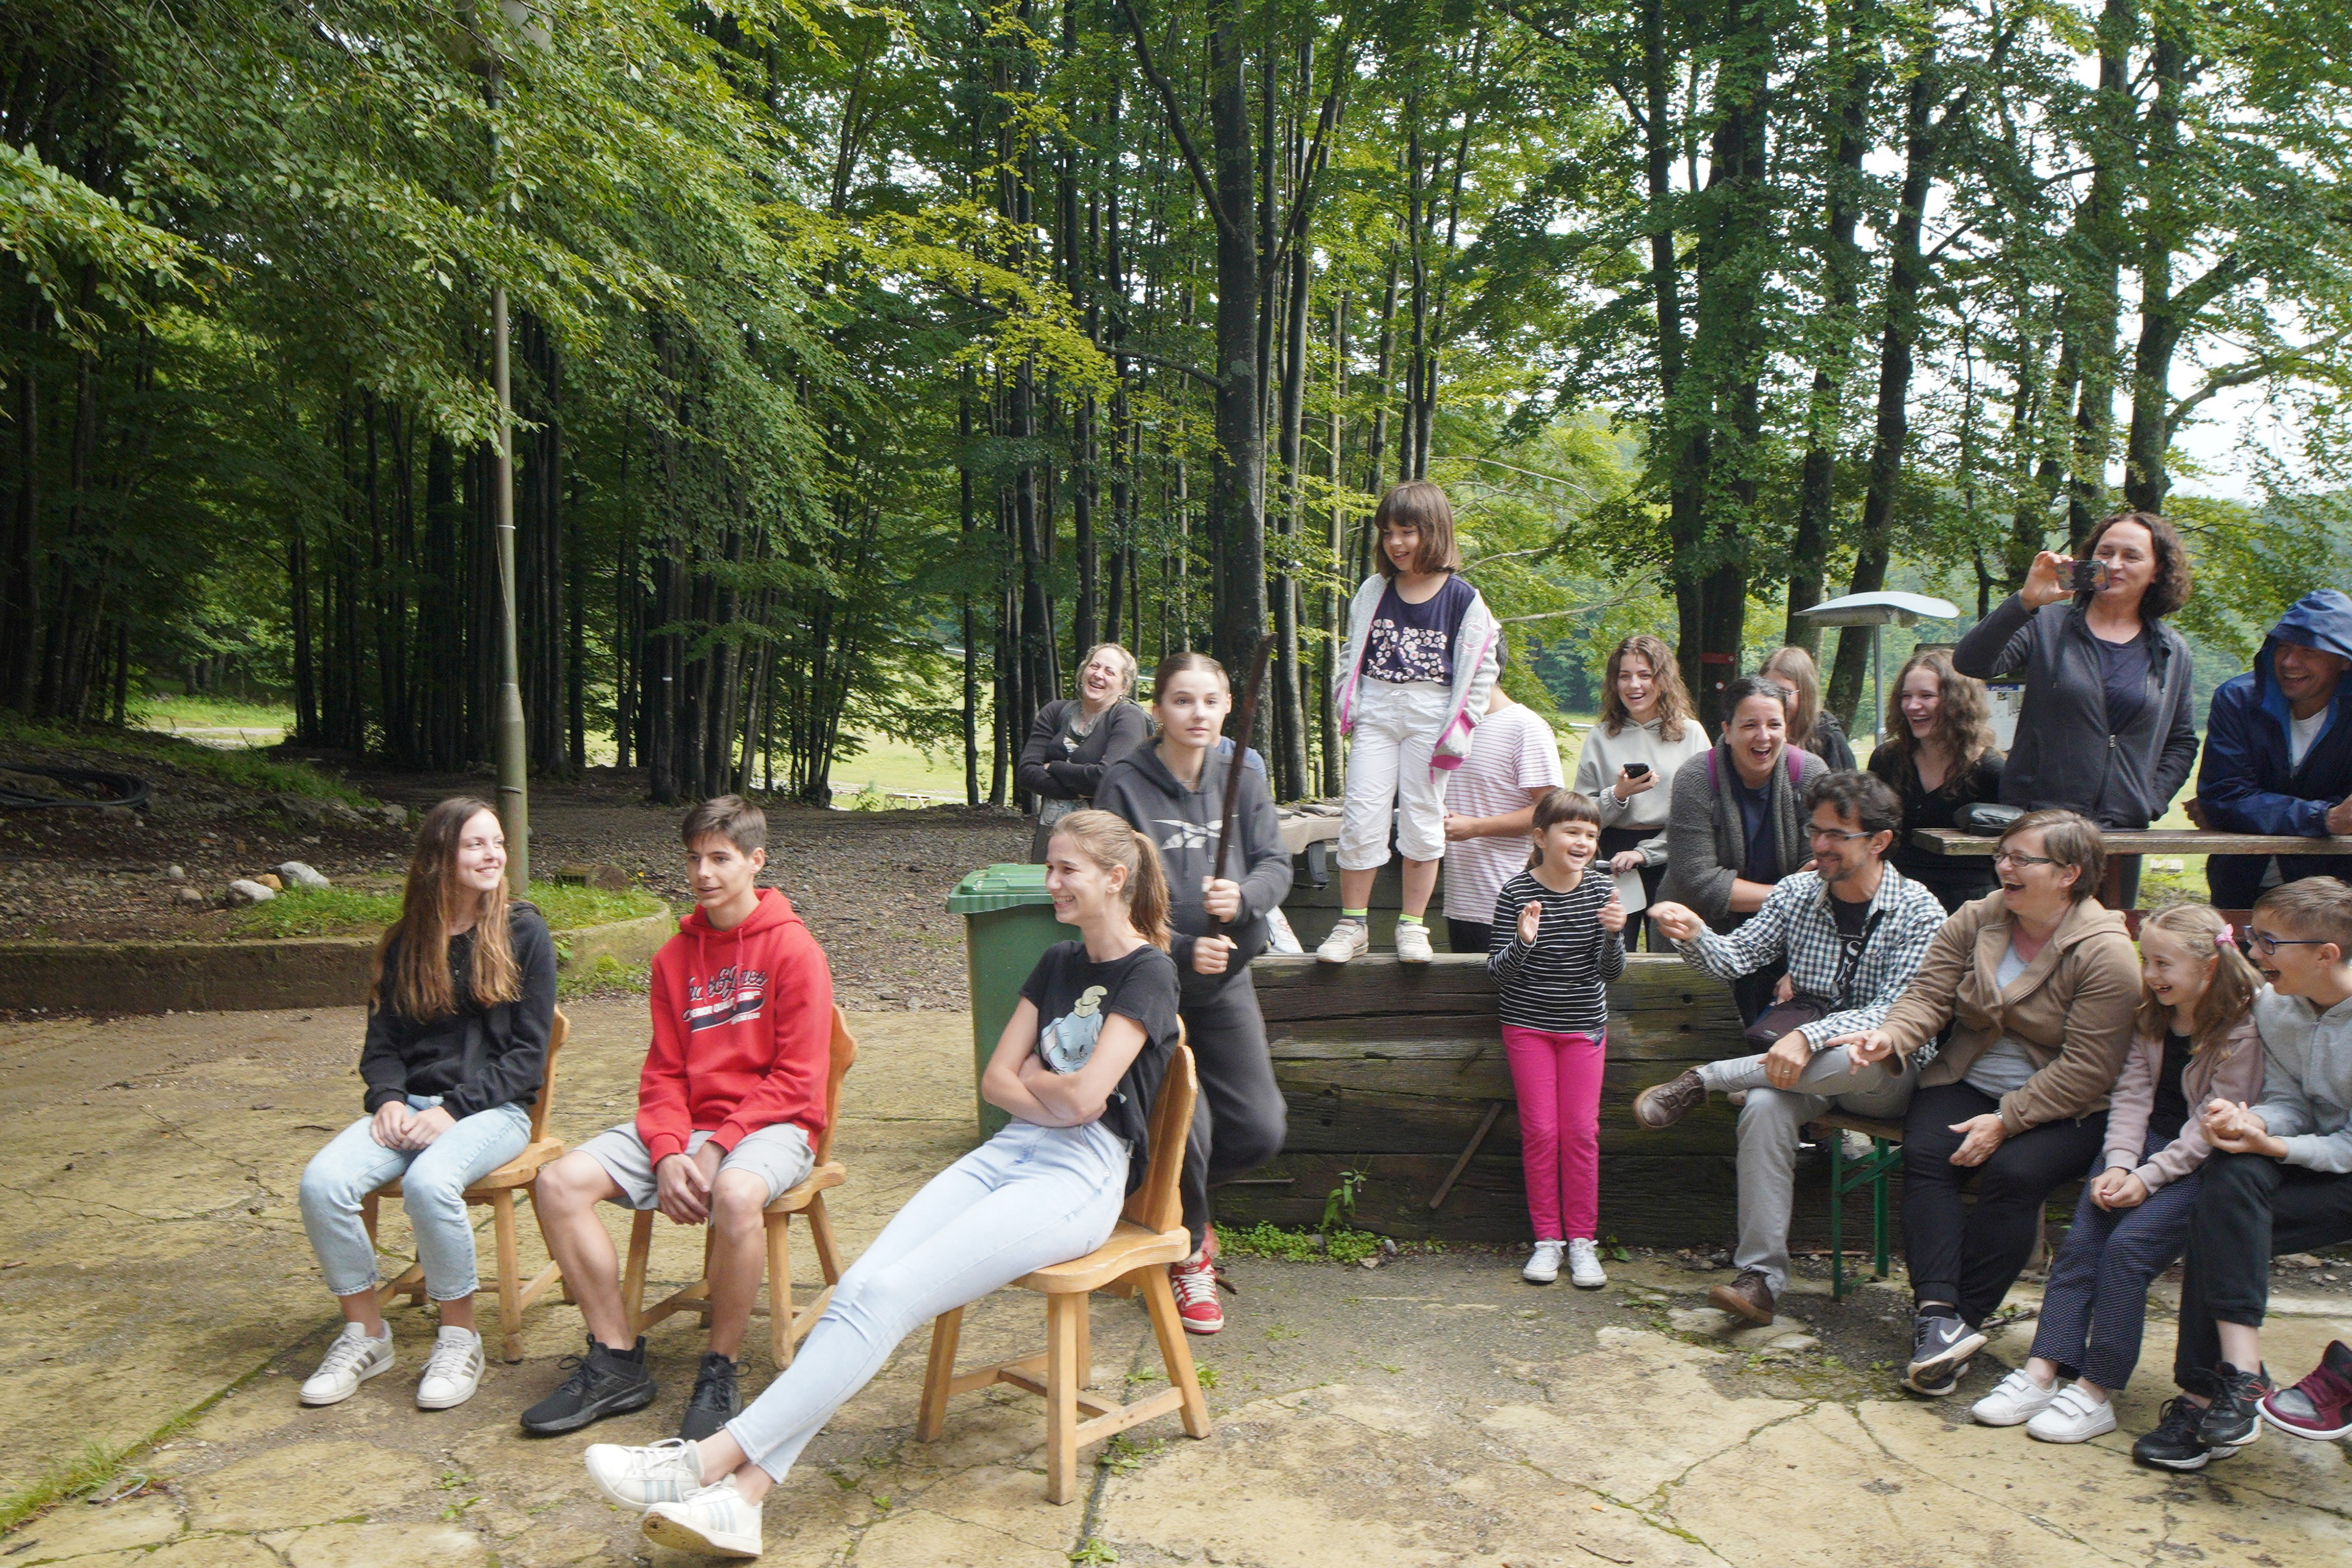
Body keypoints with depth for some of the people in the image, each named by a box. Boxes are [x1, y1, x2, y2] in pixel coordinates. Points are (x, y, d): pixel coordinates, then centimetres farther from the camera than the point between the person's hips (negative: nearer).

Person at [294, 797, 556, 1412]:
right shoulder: (405, 941, 12)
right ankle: (365, 1333, -3)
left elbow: (528, 1053, -4)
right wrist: (388, 1098, -9)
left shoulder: (523, 931, -1)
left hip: (494, 1108, -4)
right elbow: (382, 1042, 13)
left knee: (429, 1181, -34)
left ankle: (459, 1337, -13)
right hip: (410, 1106, 4)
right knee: (322, 1181, -23)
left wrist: (453, 1109, -15)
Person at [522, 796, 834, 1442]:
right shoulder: (675, 956, 12)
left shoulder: (793, 947, -5)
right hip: (689, 1124, 6)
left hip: (771, 1124, -6)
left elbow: (798, 1078, -10)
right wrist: (668, 1155, -10)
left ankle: (721, 1372, -17)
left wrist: (717, 1147, -17)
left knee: (735, 1193, -39)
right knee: (561, 1181, -14)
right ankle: (616, 1363, -4)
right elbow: (664, 1073, 9)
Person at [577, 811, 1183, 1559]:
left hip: (1079, 1178, -7)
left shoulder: (1147, 972, -5)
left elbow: (1084, 1097, -14)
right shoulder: (1058, 963, 19)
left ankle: (715, 1460, -24)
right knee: (859, 1285, -16)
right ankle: (739, 1496, -25)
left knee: (890, 1293, -23)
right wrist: (1052, 1094, -4)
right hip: (1008, 1153, 7)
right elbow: (996, 1080, 14)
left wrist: (1032, 1076, 5)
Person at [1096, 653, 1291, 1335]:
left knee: (1260, 1131, 2)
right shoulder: (1125, 785, -6)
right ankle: (1189, 1249, 24)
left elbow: (1277, 864, 0)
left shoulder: (1243, 780, 6)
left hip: (1225, 980, 4)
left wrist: (1243, 895, -23)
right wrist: (1182, 949, -21)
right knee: (1186, 1127, -6)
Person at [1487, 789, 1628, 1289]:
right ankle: (1547, 1239, 12)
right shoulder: (1516, 893, -11)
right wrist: (1522, 942, -31)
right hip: (1527, 1025, -1)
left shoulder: (1602, 890, -5)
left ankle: (1582, 1239, 12)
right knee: (1540, 1130, 1)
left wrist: (1614, 935, -26)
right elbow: (1497, 969, -11)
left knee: (1582, 1131, 0)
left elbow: (1611, 972, -6)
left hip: (1584, 1026, 1)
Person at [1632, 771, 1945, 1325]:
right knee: (1764, 1106, -30)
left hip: (1887, 1076, -3)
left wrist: (1809, 1037, -33)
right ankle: (1760, 1278, -26)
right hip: (1809, 1069, 3)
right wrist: (1695, 936, -26)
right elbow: (1738, 957, -3)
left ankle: (1701, 1080, -23)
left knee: (1859, 1054, -38)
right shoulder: (1796, 893, 5)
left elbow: (1897, 1014, -18)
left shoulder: (1919, 912, -8)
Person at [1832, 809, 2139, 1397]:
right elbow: (1927, 997, -3)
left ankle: (1964, 1320, -20)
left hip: (2064, 1110, -4)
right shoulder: (1974, 922, 2)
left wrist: (2005, 1121, -23)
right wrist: (1890, 1037, -26)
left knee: (2013, 1172, -30)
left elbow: (2084, 1070, -17)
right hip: (1966, 1082, 4)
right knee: (1924, 1154, -23)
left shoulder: (2106, 953, -13)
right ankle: (1938, 1313, -30)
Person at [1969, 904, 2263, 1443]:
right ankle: (2041, 1374, -16)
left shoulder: (2243, 1028, -12)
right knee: (2080, 1241, -12)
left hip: (2203, 1162, -6)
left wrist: (2148, 1178, -20)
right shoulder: (2152, 1015, 8)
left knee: (2128, 1246, -22)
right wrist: (2118, 1164, -10)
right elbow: (2132, 1093, 4)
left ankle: (2096, 1392, -15)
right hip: (2144, 1144, 6)